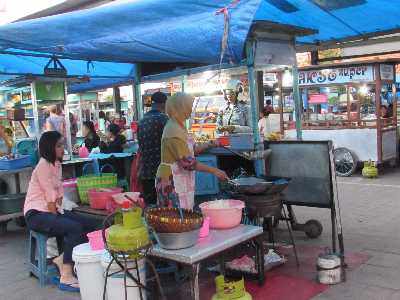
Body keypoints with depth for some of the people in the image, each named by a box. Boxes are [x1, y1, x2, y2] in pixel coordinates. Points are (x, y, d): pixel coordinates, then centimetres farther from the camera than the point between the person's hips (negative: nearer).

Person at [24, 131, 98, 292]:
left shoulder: (56, 164, 10)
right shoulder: (43, 165, -18)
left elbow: (59, 193, 8)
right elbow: (50, 197, -18)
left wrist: (59, 211, -2)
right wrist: (56, 218, -12)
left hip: (53, 210, 9)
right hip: (37, 214, -9)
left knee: (90, 225, -2)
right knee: (75, 229, -28)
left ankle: (62, 259, 6)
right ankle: (66, 277, -24)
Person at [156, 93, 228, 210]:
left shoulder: (177, 126, 11)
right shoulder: (174, 131, -20)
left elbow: (186, 151, 19)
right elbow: (188, 162, -23)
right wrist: (214, 171, -19)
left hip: (179, 181, 10)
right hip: (172, 181, -10)